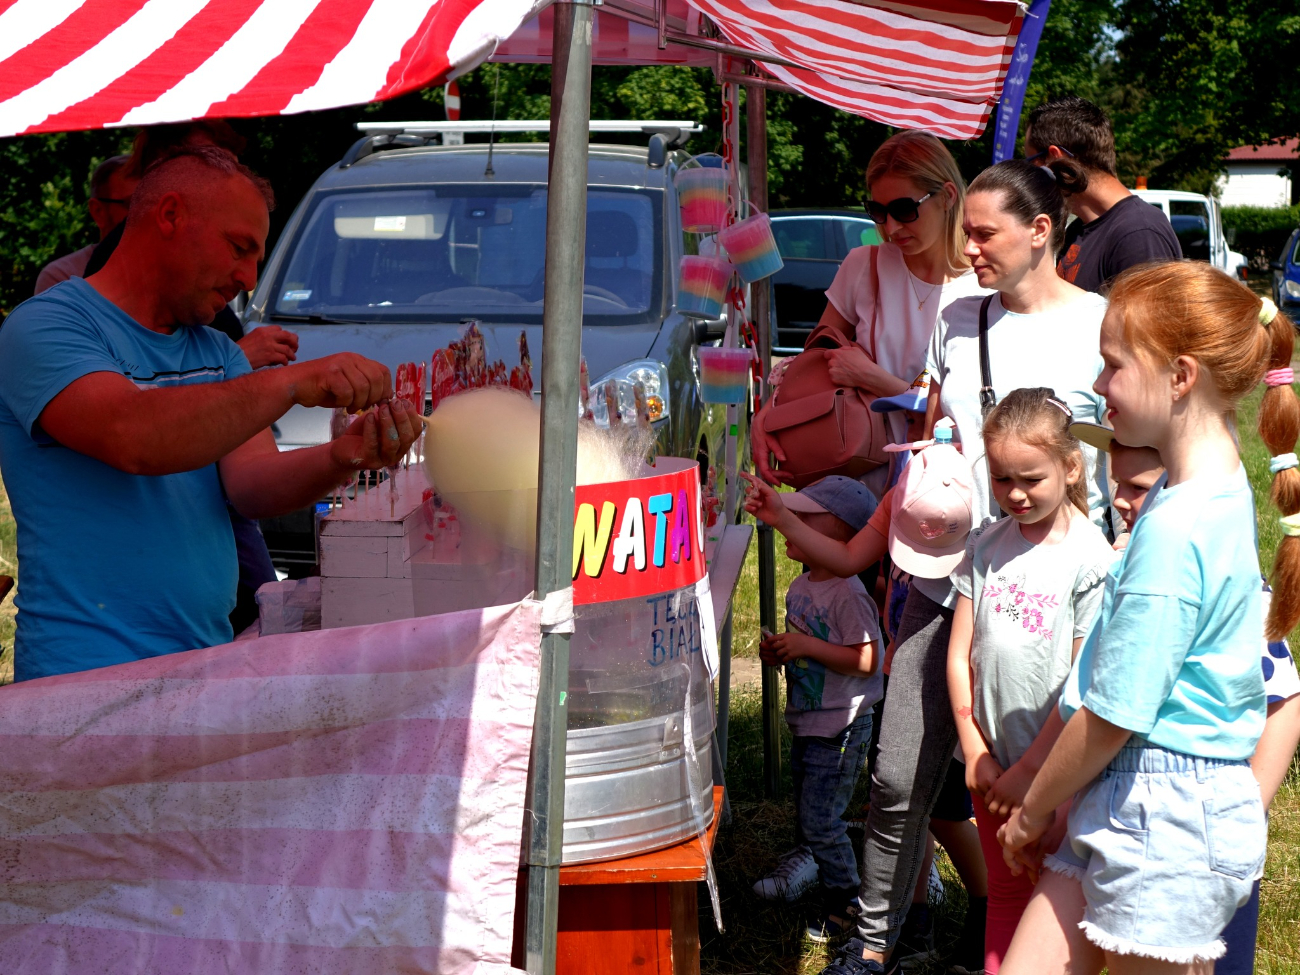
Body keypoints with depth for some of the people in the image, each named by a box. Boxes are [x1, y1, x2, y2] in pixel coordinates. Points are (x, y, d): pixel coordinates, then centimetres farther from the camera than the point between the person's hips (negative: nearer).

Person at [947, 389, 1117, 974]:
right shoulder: (986, 547, 2)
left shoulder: (1091, 558, -14)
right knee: (1005, 893, 17)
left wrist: (1029, 770, -11)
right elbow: (959, 656, 3)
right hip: (992, 766, 5)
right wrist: (975, 753, -3)